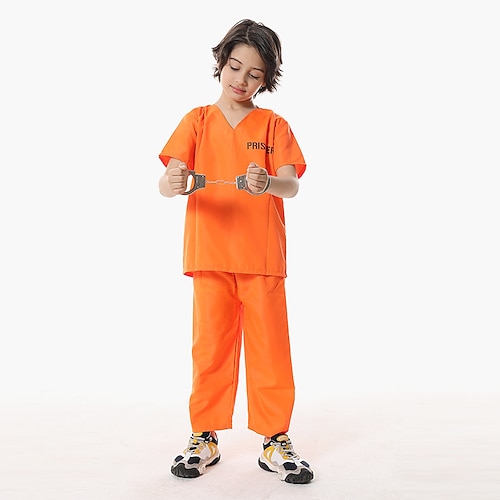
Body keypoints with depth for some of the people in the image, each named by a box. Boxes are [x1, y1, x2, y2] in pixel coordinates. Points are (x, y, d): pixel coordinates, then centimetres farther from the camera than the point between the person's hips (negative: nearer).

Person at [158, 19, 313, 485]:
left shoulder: (273, 125, 9)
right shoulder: (197, 120, 10)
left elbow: (291, 185, -6)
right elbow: (166, 183, -2)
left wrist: (268, 183, -30)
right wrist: (173, 183, -27)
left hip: (263, 257, 0)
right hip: (210, 254, 0)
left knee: (269, 348, 3)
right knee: (210, 346, 5)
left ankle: (274, 440, 16)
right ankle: (204, 438, 20)